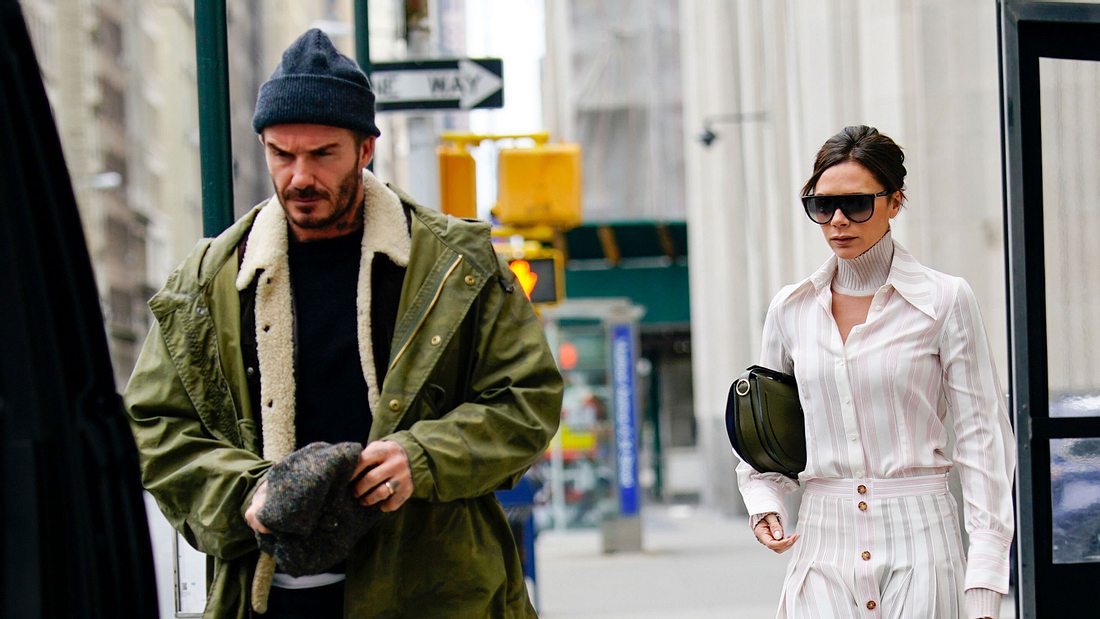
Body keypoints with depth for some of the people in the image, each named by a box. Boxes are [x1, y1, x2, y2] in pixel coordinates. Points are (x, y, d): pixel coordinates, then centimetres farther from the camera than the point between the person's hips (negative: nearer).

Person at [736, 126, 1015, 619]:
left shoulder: (944, 300, 0)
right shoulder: (791, 309, 10)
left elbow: (982, 440, -2)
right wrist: (764, 504, 1)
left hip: (919, 541, -2)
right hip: (823, 545, 3)